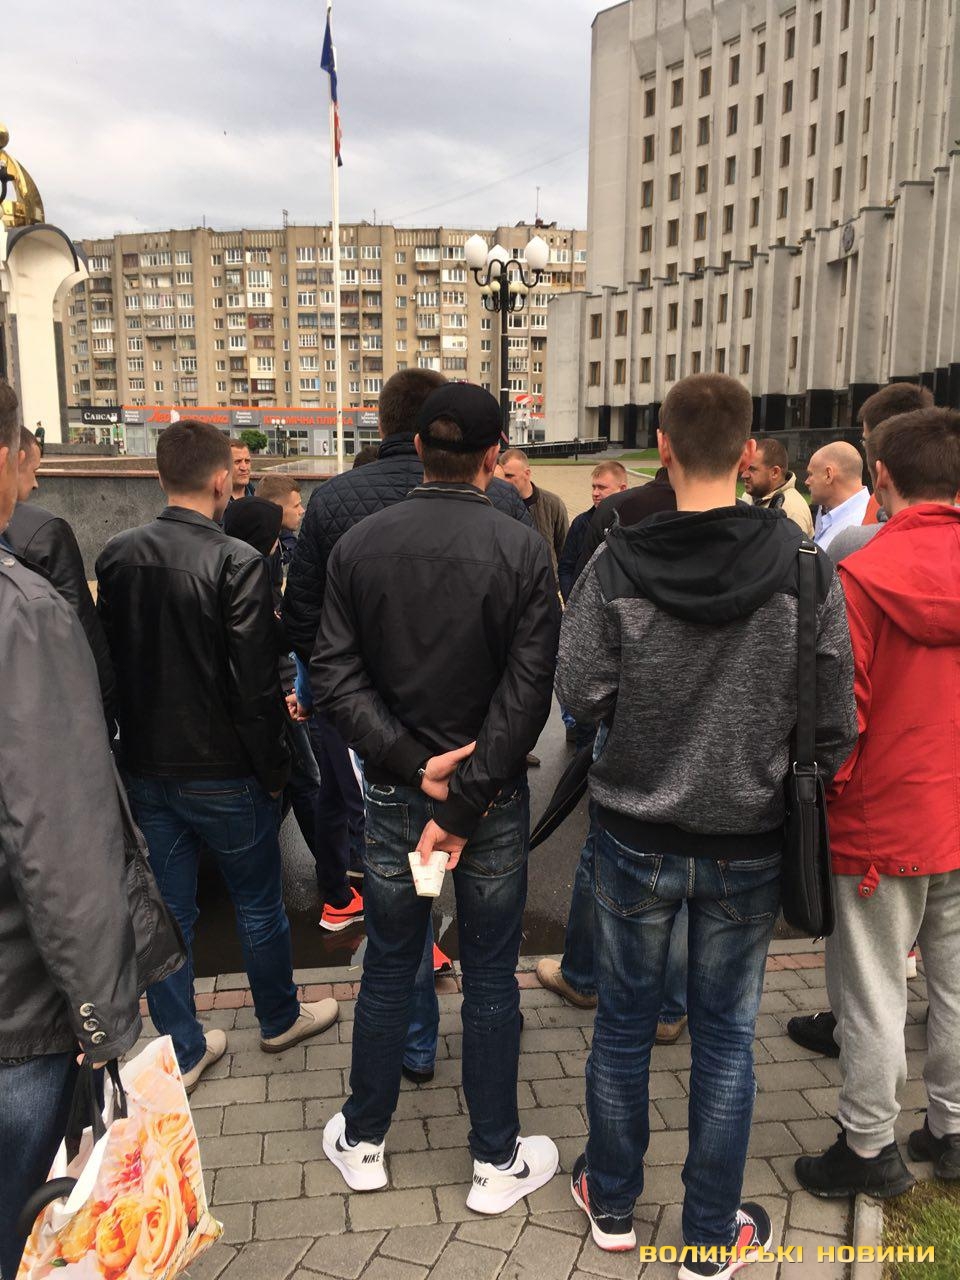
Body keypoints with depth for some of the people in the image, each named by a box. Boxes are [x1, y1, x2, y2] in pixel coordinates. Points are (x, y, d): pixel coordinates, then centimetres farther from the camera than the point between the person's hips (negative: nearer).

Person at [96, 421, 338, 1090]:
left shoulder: (117, 556, -2)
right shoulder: (238, 562, -20)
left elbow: (107, 660, 7)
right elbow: (256, 682, -20)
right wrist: (275, 766, -7)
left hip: (146, 765, 5)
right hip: (223, 771, -5)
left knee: (169, 909, 16)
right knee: (259, 903, 16)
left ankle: (182, 1049, 30)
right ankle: (280, 1018, 36)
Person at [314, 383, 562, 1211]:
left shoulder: (360, 544, -4)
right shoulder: (522, 549, -12)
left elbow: (335, 674, -8)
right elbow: (527, 691, -17)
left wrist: (412, 764, -11)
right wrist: (463, 803, -15)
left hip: (393, 791, 2)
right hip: (495, 795, -2)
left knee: (389, 968, 18)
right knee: (490, 978, 12)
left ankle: (363, 1142, 35)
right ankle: (497, 1162, 29)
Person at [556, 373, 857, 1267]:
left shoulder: (617, 564, -16)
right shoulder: (802, 564, -13)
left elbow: (581, 694, -11)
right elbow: (836, 715, -9)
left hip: (635, 835, 0)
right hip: (749, 843, 1)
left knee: (624, 1022, 18)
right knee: (726, 1035, 16)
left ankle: (612, 1202, 39)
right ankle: (712, 1235, 33)